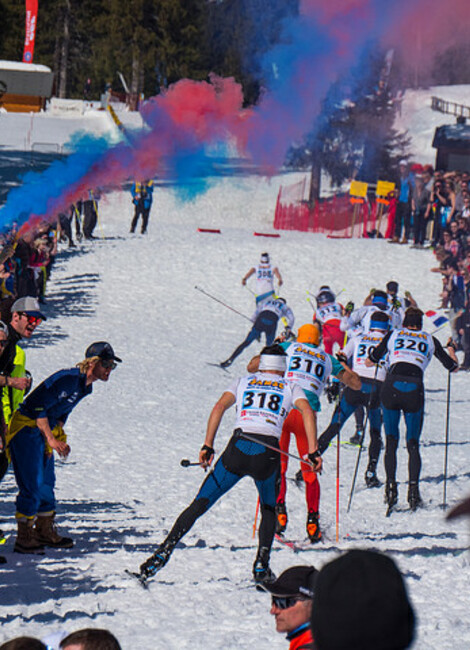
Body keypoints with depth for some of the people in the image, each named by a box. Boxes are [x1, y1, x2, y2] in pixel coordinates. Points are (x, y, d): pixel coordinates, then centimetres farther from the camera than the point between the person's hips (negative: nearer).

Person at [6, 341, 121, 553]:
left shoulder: (86, 386, 6)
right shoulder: (69, 379, -24)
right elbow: (39, 406, -25)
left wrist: (59, 439, 5)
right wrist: (51, 439, -22)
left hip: (46, 430, 10)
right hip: (27, 429, -10)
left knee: (46, 483, 15)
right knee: (32, 485, -9)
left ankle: (45, 532, 26)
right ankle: (24, 539, -3)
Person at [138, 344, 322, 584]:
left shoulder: (243, 382, 22)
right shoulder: (290, 388, 20)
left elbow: (219, 407, 6)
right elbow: (307, 411, 0)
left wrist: (207, 447, 3)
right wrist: (313, 452, -4)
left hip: (238, 448, 0)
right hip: (268, 454, 0)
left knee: (199, 505, 5)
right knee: (269, 510, 25)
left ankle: (164, 552, -8)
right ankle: (261, 566, 9)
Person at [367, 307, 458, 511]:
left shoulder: (393, 335, 16)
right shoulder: (429, 340, 17)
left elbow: (370, 362, 20)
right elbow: (453, 367, 25)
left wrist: (372, 353, 44)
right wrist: (451, 350, 47)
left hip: (391, 388, 0)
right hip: (415, 391, 0)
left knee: (391, 442, 11)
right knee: (413, 444, 10)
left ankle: (391, 487, -2)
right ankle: (413, 489, -5)